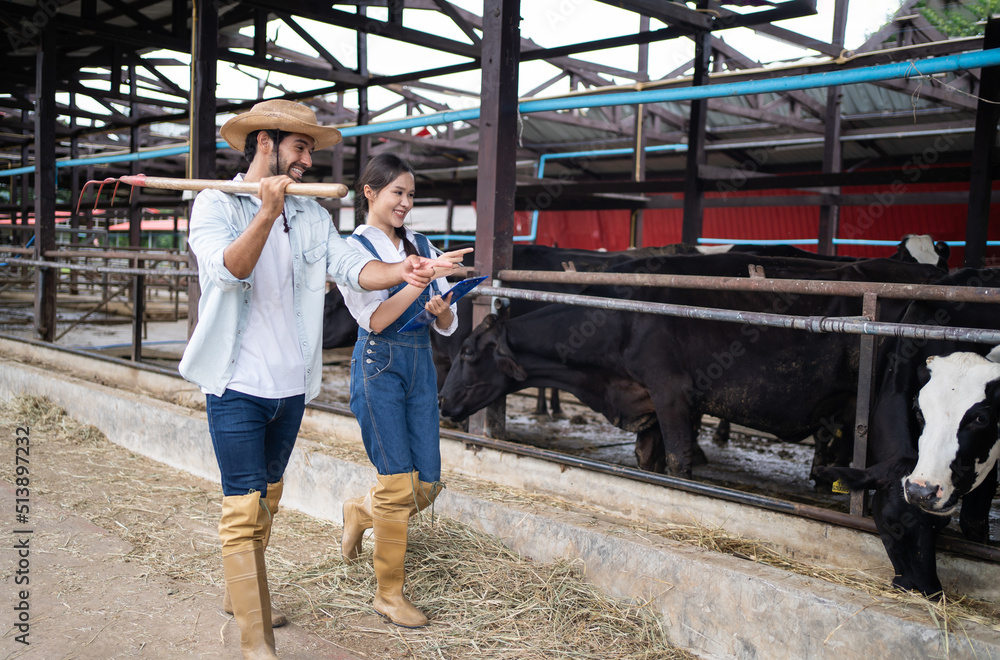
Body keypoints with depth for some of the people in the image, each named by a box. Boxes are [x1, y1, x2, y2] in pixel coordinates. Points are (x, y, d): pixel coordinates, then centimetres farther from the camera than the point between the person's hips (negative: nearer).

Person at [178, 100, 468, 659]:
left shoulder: (311, 215, 8)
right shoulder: (215, 204, -6)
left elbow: (351, 265, -6)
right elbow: (228, 269, -23)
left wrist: (402, 271, -23)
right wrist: (268, 213, -36)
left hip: (292, 384, 6)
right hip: (238, 386, -6)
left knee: (268, 495, 20)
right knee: (244, 508, -4)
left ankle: (243, 592, 40)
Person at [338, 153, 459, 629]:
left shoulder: (421, 246, 13)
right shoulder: (354, 248, -3)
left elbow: (449, 326, 10)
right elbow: (374, 319, -14)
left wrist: (441, 309, -12)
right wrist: (414, 284, -25)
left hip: (420, 365, 6)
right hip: (378, 365, -6)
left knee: (427, 485, 5)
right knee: (399, 485, -6)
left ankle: (361, 510, 35)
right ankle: (388, 593, 11)